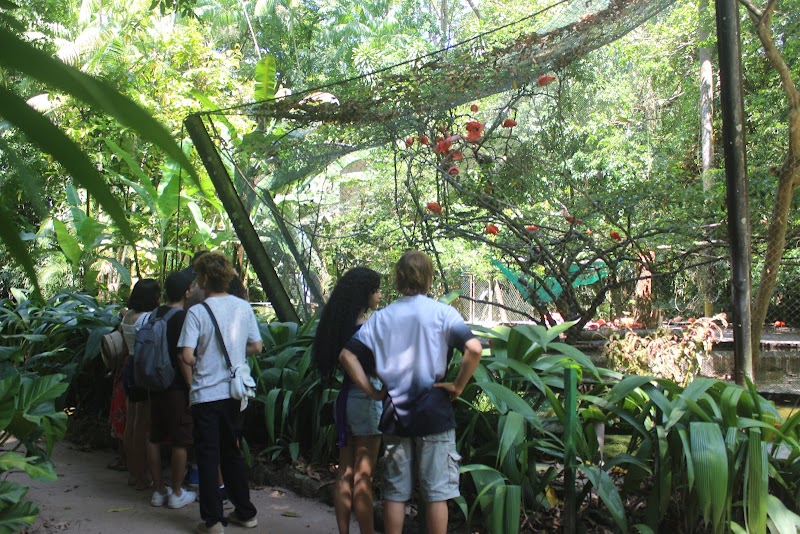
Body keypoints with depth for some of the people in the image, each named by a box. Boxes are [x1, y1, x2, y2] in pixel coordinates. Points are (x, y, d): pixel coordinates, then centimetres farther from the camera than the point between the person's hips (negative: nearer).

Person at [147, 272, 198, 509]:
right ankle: (176, 493, 12)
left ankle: (159, 491, 22)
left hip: (155, 386, 7)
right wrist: (192, 387, -14)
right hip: (177, 388, -7)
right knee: (180, 442, 3)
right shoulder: (184, 318, -13)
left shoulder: (155, 315, 7)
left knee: (155, 439, 13)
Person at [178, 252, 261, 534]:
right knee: (232, 452, 18)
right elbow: (257, 347, 5)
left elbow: (187, 356, -19)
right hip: (234, 392, 5)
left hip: (206, 394, -5)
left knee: (208, 457, 5)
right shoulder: (243, 307, 0)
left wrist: (199, 364, 2)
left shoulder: (197, 311, -14)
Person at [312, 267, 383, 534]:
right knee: (363, 477, 0)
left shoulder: (340, 323, 7)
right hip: (366, 400, -8)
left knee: (345, 474, 13)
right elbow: (376, 370, -21)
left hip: (346, 398, 8)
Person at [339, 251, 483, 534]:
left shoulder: (380, 317, 4)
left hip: (394, 415, 3)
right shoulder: (442, 313, -6)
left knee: (395, 493, 12)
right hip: (434, 415, -3)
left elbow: (347, 354, -1)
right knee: (436, 493, 6)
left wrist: (371, 390, 1)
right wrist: (458, 386, -9)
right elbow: (474, 348, -20)